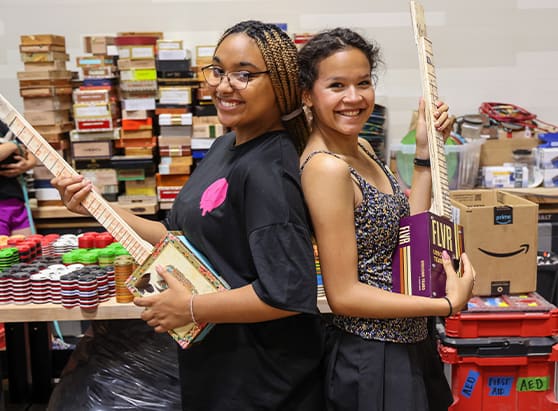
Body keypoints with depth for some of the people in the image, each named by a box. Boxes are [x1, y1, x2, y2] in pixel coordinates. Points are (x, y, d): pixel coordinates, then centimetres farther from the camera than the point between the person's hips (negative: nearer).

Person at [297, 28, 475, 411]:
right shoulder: (326, 167, -24)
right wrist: (450, 305, -18)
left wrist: (425, 152, 0)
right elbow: (344, 296, -23)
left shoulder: (361, 148, 3)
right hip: (371, 357, -9)